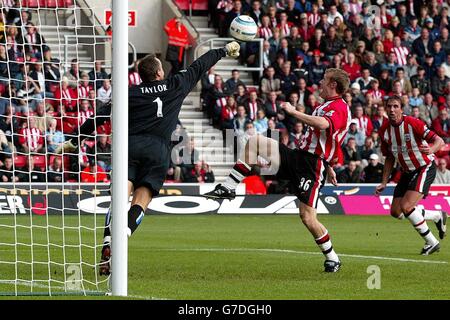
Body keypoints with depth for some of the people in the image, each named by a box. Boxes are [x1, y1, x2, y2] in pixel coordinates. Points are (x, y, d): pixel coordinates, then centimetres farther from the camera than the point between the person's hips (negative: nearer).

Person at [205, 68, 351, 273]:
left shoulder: (340, 107, -12)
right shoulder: (326, 105, 21)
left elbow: (322, 124, -34)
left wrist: (293, 112, -26)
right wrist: (328, 167, 34)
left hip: (312, 166, -9)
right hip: (296, 156, 9)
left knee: (307, 218, -13)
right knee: (254, 142, -5)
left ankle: (332, 259, 8)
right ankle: (229, 187, -6)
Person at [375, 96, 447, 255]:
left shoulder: (413, 123, -21)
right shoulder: (384, 131, -2)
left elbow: (439, 141, -25)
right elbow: (390, 158, 12)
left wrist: (431, 149, -48)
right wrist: (384, 182, 8)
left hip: (425, 168, -8)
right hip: (407, 172, 8)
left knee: (406, 206, -22)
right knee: (396, 211, 4)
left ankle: (432, 242, -5)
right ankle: (438, 216, 23)